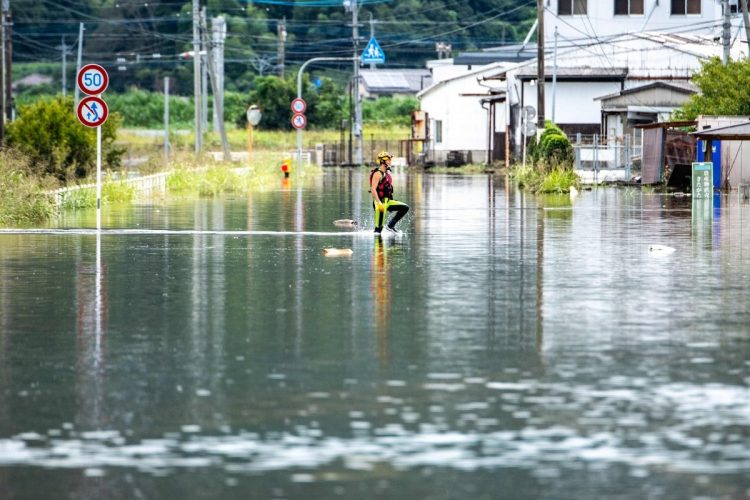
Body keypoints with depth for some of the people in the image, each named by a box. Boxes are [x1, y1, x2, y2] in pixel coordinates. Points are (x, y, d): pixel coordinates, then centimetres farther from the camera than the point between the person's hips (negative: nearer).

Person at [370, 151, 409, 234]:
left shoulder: (387, 173, 14)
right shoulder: (378, 173, -15)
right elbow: (373, 189, -24)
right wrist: (379, 203, -31)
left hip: (387, 202, 9)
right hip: (380, 202, -9)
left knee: (405, 208, 6)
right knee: (379, 227, -8)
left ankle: (390, 226, 5)